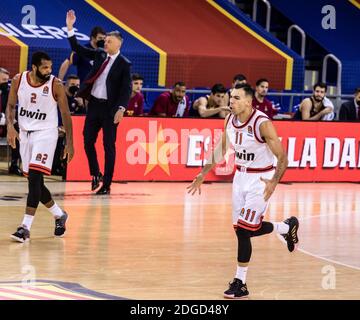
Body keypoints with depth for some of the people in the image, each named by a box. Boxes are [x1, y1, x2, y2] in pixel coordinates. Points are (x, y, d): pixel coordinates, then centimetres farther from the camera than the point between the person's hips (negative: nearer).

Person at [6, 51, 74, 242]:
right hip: (25, 133, 5)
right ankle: (59, 215, 31)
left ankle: (26, 227, -20)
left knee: (35, 177, -18)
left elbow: (66, 114, -4)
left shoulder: (55, 85, -12)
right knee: (34, 181, 10)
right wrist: (10, 126, -10)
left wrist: (69, 143, -4)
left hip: (45, 133, -5)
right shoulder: (18, 80, -4)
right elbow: (11, 106, 8)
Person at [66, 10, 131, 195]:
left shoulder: (124, 64, -7)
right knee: (88, 141, 7)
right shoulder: (99, 55, 7)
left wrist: (121, 109, -24)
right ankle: (96, 175, 25)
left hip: (110, 108, -5)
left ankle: (106, 184, 4)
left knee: (109, 146, 0)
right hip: (94, 104, 5)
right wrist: (70, 28, 1)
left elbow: (126, 89, -12)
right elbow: (77, 49, 11)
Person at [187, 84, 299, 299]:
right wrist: (203, 174, 12)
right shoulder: (230, 120, -2)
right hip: (241, 176, 7)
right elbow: (221, 150, 15)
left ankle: (240, 283, 3)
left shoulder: (262, 124, -23)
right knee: (248, 228, 11)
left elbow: (283, 157, -21)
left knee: (243, 229, -10)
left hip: (261, 179, -7)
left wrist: (274, 182, -36)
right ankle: (287, 227, 38)